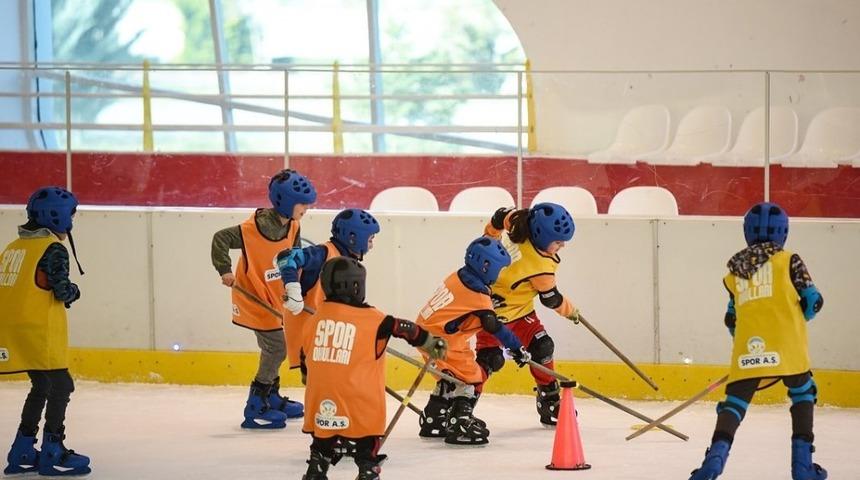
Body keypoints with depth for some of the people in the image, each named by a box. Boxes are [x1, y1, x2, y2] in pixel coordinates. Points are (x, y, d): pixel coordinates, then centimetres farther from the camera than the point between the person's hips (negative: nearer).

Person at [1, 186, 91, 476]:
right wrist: (73, 292, 5)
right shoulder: (52, 249, -10)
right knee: (60, 387, -1)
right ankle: (52, 454, -4)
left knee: (42, 386, 18)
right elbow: (61, 290, -16)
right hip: (39, 331, -8)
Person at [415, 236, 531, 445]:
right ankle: (459, 425, -15)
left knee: (451, 377, 22)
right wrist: (517, 348, -10)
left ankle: (433, 421, 31)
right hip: (439, 338, -10)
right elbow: (494, 327, -16)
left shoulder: (459, 277, 8)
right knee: (468, 376, -8)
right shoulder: (477, 293, -18)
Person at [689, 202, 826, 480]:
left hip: (747, 350, 2)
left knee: (735, 401, 4)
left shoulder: (734, 271, 18)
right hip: (786, 345, -2)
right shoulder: (788, 261, 6)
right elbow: (812, 300, 4)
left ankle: (716, 455, -19)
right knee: (802, 393, 16)